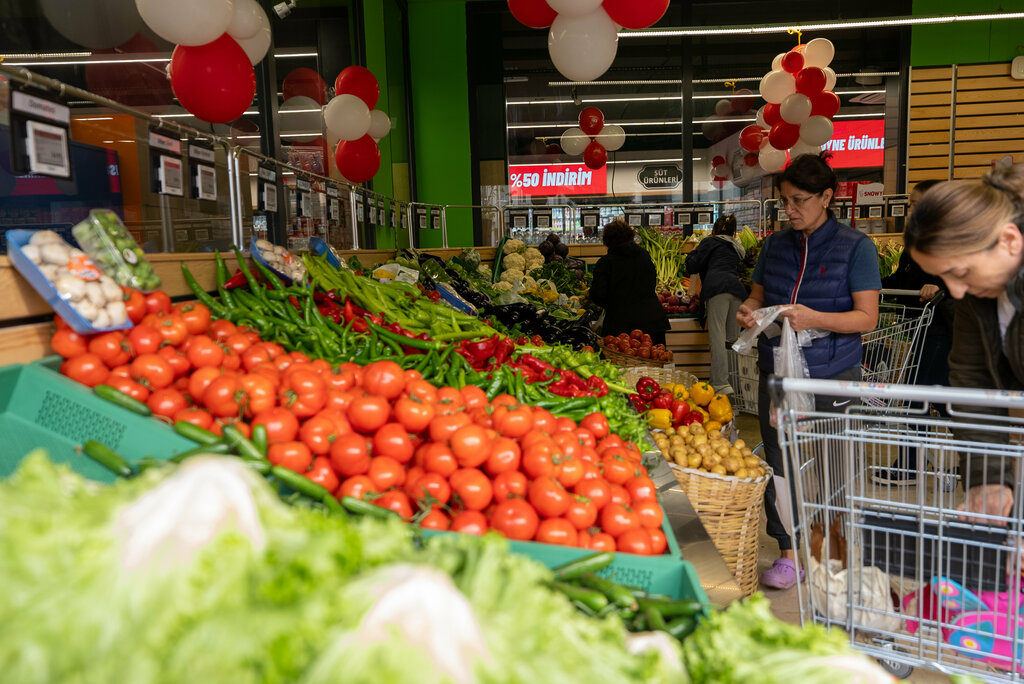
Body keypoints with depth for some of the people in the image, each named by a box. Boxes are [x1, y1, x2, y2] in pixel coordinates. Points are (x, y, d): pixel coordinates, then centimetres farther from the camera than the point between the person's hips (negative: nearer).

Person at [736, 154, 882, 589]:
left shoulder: (855, 247, -2)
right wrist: (748, 309, -4)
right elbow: (758, 294, 20)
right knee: (778, 461, 5)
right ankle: (789, 553, 18)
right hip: (777, 372, 4)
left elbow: (867, 317, -7)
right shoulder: (775, 245, 11)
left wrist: (815, 318, -23)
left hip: (831, 376, -4)